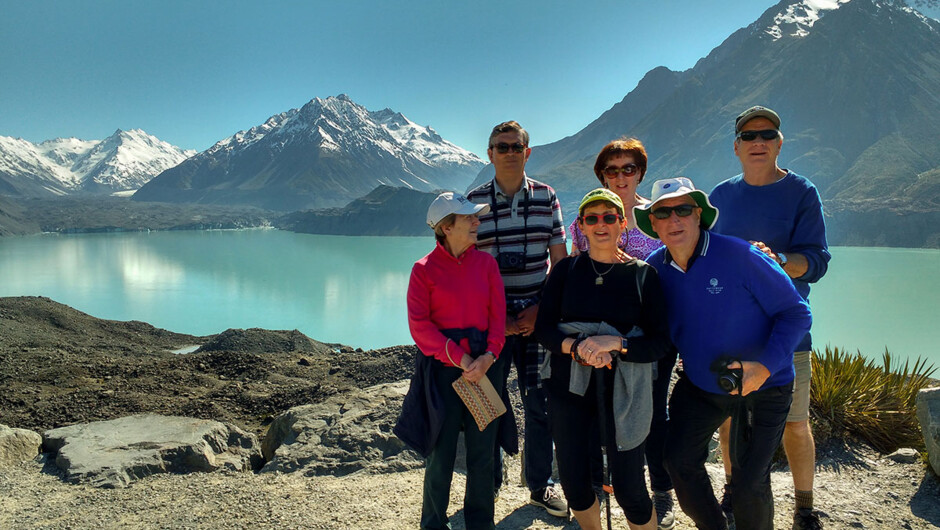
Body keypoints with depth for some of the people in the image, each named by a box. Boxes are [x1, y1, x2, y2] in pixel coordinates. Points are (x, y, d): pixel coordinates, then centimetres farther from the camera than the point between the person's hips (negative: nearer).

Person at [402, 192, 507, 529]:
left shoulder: (486, 263, 7)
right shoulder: (424, 269, -3)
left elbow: (497, 314, 4)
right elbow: (420, 325, -9)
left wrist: (489, 355, -12)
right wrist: (461, 359, -15)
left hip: (483, 365, 3)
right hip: (442, 368, -3)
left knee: (483, 453, 9)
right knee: (441, 454, 6)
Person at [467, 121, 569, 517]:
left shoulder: (546, 197, 5)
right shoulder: (474, 201, 1)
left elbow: (560, 262, 7)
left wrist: (540, 311, -5)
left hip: (537, 316, 1)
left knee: (540, 403, 6)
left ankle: (540, 485, 24)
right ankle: (488, 484, 25)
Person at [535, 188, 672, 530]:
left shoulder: (643, 274, -1)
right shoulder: (566, 269, 3)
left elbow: (660, 341, -6)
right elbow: (543, 328, -1)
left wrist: (615, 343, -22)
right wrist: (576, 346, -20)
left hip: (621, 390, -2)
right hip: (568, 386, 2)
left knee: (629, 489, 1)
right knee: (573, 484, 11)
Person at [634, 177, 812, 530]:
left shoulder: (738, 256, -22)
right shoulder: (655, 268, -7)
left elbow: (796, 313, -17)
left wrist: (766, 366, -28)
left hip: (762, 388, -4)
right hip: (698, 385, 5)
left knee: (749, 482, 0)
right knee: (678, 460, 9)